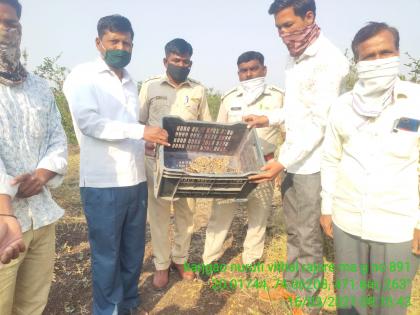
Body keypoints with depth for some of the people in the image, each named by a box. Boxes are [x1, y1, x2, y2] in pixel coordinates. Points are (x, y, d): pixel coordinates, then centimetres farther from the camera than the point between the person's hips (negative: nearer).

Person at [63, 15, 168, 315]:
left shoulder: (130, 81, 16)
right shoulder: (83, 75, -4)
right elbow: (88, 121, -18)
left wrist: (155, 139, 8)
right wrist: (142, 131, -23)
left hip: (136, 180, 6)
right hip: (103, 183, -6)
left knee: (134, 250, 16)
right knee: (107, 253, 7)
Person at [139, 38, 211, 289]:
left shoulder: (198, 90, 8)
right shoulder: (150, 86, 4)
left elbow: (206, 125, 12)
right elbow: (138, 122, 5)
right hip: (157, 159, -1)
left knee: (187, 210, 9)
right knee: (159, 211, 5)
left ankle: (180, 260, 28)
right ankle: (162, 265, 20)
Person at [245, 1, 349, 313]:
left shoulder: (329, 60, -15)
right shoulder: (295, 58, 12)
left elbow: (320, 122, -20)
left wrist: (283, 162, -23)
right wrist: (269, 119, 12)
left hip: (311, 163, -8)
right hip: (292, 159, 8)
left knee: (309, 237, 5)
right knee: (294, 231, 18)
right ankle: (292, 284, 35)